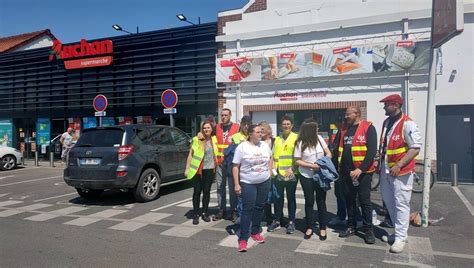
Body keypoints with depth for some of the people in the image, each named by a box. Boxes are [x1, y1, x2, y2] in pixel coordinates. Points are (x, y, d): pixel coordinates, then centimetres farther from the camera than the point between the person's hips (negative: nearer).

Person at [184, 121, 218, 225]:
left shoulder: (214, 139, 5)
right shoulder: (196, 140, -4)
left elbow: (216, 154, 16)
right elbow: (190, 155, -2)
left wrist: (216, 166, 5)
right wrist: (187, 169, -6)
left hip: (210, 169, 3)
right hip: (198, 169, -3)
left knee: (207, 191, 10)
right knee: (197, 191, 1)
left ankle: (205, 213, 22)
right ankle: (195, 214, 12)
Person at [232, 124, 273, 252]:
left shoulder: (265, 145, 3)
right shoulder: (242, 147, -10)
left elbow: (270, 158, 22)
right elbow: (235, 166, -9)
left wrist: (269, 171, 11)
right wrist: (236, 184, -14)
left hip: (264, 182, 5)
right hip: (247, 183, -5)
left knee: (259, 207, 12)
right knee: (247, 209, -5)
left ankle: (255, 232, 29)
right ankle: (243, 238, 2)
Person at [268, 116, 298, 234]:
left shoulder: (296, 138, -3)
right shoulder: (277, 139, 13)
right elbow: (274, 156, 14)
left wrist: (292, 168, -17)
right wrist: (273, 168, 2)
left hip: (291, 174, -4)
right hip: (279, 174, 4)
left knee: (291, 198, 7)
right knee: (278, 198, 10)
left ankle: (291, 222, 18)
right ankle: (277, 220, 23)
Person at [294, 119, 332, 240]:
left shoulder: (319, 138, -3)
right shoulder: (300, 143, -11)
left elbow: (328, 153, 5)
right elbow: (297, 161, -9)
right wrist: (312, 165, -18)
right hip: (306, 176, -2)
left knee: (321, 201, 7)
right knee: (309, 201, 9)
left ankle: (322, 228, 19)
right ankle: (309, 227, 22)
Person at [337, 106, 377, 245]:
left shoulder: (368, 128, -8)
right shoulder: (344, 130, 12)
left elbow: (372, 151, -15)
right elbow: (340, 150, 16)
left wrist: (360, 169, -21)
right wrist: (340, 168, 8)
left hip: (363, 172, -6)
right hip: (347, 172, 6)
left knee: (364, 201, 2)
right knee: (349, 200, 13)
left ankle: (368, 230, 14)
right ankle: (351, 226, 25)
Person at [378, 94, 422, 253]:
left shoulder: (407, 124, -14)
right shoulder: (386, 122, 12)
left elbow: (415, 148, -16)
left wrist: (398, 166, -20)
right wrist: (380, 164, 16)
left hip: (401, 171, -8)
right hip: (386, 171, 8)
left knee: (401, 204, -1)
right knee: (389, 203, 15)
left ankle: (401, 238, 9)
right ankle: (399, 232, 29)